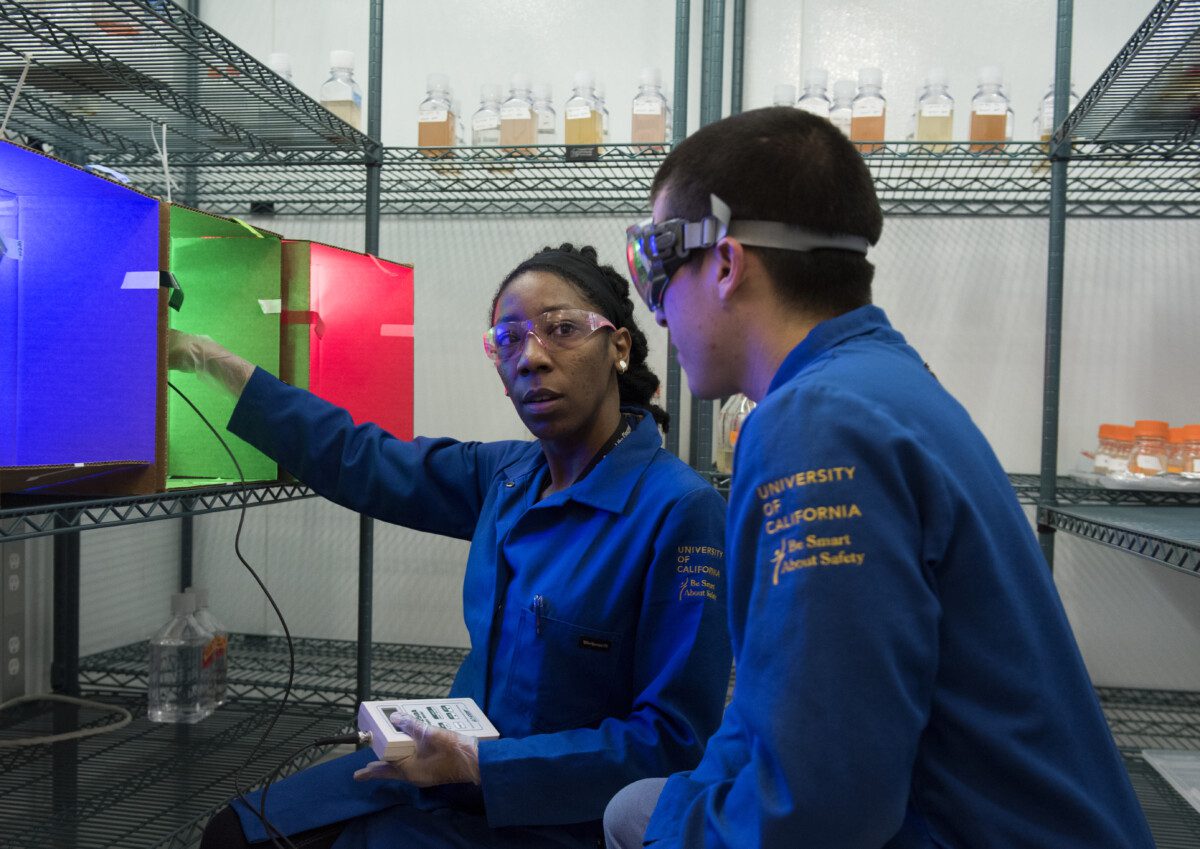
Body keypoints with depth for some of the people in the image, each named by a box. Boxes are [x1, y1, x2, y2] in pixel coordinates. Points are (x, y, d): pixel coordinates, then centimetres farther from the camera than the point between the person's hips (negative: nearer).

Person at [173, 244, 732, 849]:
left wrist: (476, 765, -21)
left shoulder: (678, 509, -22)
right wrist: (214, 362, 7)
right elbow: (360, 459, 7)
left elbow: (675, 739, -21)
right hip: (461, 762, 7)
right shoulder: (509, 477, 0)